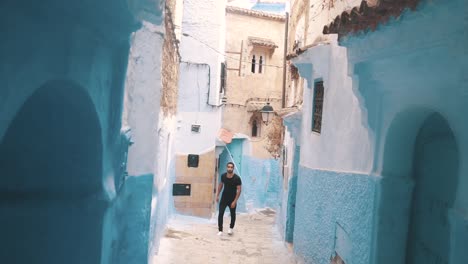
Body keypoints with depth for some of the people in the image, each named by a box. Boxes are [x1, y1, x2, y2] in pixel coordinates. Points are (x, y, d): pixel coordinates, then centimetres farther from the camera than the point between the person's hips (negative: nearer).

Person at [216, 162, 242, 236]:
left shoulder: (237, 178, -21)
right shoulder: (223, 176, -9)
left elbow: (239, 190, -19)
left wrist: (235, 201, -23)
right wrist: (217, 195, 8)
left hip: (232, 199, -2)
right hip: (224, 198, 2)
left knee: (232, 214, 15)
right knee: (220, 214, -6)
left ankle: (231, 228, 39)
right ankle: (220, 230, 3)